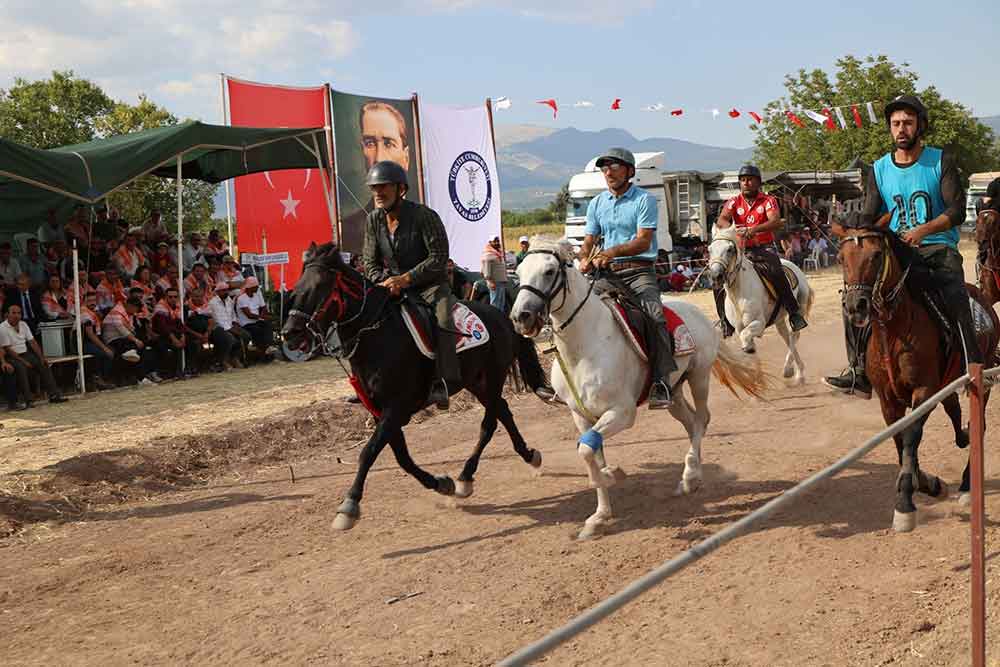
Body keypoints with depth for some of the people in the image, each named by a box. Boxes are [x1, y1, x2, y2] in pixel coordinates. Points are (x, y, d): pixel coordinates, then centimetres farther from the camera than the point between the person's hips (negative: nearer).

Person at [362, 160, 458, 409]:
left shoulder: (424, 216, -16)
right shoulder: (373, 221, 1)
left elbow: (439, 257, -19)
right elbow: (370, 262, 5)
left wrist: (405, 279, -26)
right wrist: (383, 283, -17)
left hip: (429, 284, -6)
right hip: (393, 285, 6)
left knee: (443, 318, -33)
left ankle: (442, 382, -33)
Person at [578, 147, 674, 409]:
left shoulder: (644, 200, 0)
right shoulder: (596, 204, 16)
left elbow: (643, 241, -12)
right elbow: (589, 241, 13)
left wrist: (613, 251, -28)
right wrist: (585, 259, -11)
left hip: (638, 271, -5)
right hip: (606, 273, 5)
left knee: (655, 316, -29)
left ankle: (660, 384, -31)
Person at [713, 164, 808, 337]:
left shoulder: (768, 201, 0)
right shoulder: (734, 203, 6)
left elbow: (776, 222, -18)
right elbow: (721, 220, -12)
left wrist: (754, 229, -36)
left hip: (764, 248, -3)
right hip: (740, 250, 3)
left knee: (776, 273, -31)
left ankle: (794, 312, -19)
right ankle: (726, 322, 6)